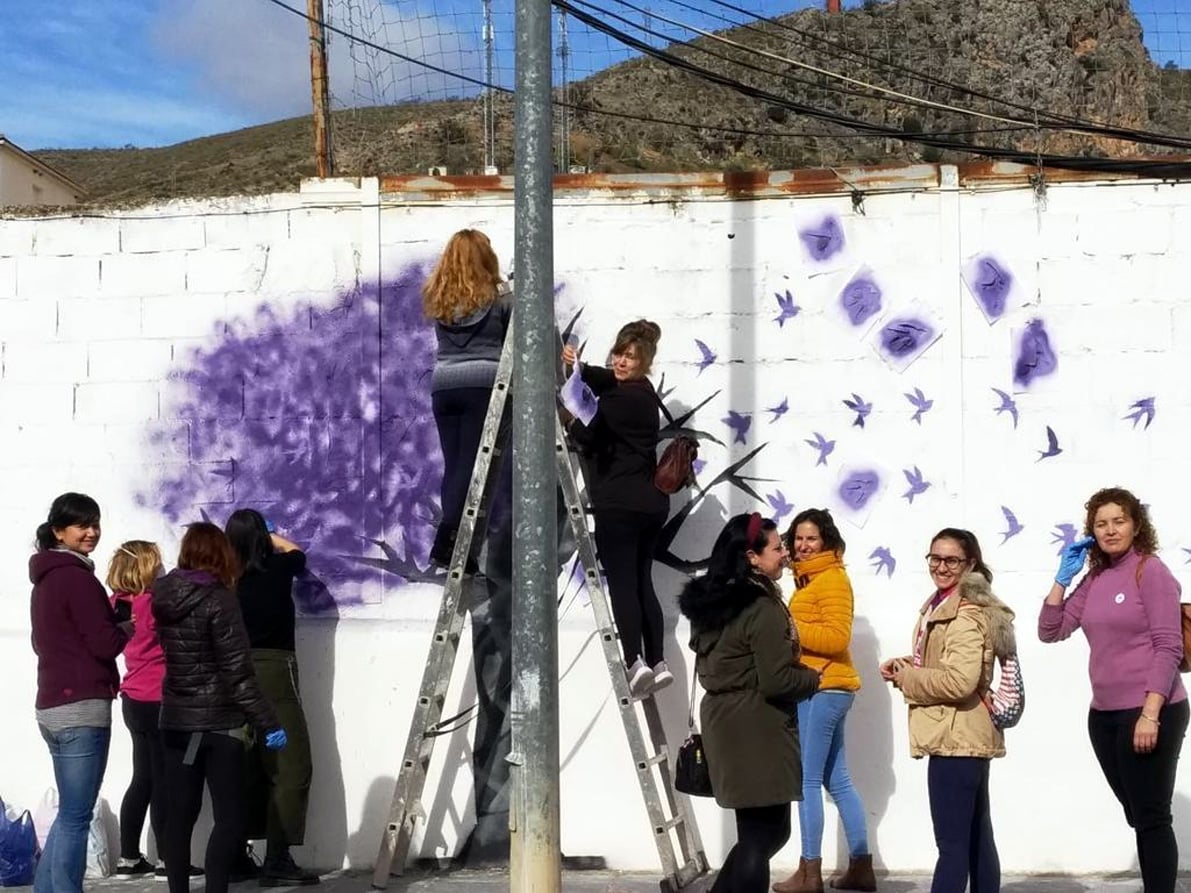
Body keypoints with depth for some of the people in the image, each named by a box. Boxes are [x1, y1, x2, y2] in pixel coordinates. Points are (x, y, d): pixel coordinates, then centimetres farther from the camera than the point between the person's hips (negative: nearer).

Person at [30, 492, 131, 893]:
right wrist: (131, 624, 5)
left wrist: (114, 616, 15)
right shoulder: (77, 577, -12)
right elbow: (105, 643, -15)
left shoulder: (46, 577, 16)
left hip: (53, 705, 9)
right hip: (81, 708, -9)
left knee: (70, 813, 16)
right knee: (75, 817, -7)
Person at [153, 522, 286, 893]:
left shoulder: (164, 597, 3)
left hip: (175, 720, 6)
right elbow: (238, 674, -17)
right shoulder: (218, 601, -15)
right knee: (229, 816, -3)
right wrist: (268, 722, -13)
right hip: (217, 723, -6)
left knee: (179, 814, 9)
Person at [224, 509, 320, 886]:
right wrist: (265, 533, 35)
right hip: (274, 673, -5)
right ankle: (277, 860, -10)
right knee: (291, 767, -4)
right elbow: (295, 552, 21)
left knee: (249, 769, 13)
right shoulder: (277, 569, -4)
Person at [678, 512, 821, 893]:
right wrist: (814, 679, -2)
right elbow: (776, 681, -21)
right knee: (764, 833, 0)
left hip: (722, 720, 9)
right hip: (756, 730, -9)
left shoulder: (708, 600, 10)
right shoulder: (763, 608, -17)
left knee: (758, 831, 17)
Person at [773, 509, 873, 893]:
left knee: (807, 779, -8)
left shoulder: (832, 578, -10)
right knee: (837, 780, 11)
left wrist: (789, 629, -19)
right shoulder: (809, 578, 19)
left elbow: (837, 636, -19)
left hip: (823, 689, -10)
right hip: (823, 689, 10)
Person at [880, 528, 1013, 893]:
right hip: (968, 737, 11)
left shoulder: (966, 615, -15)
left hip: (956, 737, -11)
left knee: (951, 843, -11)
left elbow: (959, 681, -26)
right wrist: (907, 665, 7)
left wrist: (905, 678, -13)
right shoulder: (941, 605, 17)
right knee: (977, 839, 16)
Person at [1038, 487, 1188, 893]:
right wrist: (1064, 577, 2)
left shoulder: (1150, 571, -9)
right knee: (1138, 817, 15)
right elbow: (1050, 631, 13)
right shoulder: (1094, 579, 10)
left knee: (1151, 818, -4)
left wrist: (1150, 714, -20)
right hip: (1104, 715, 7)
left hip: (1149, 713, -7)